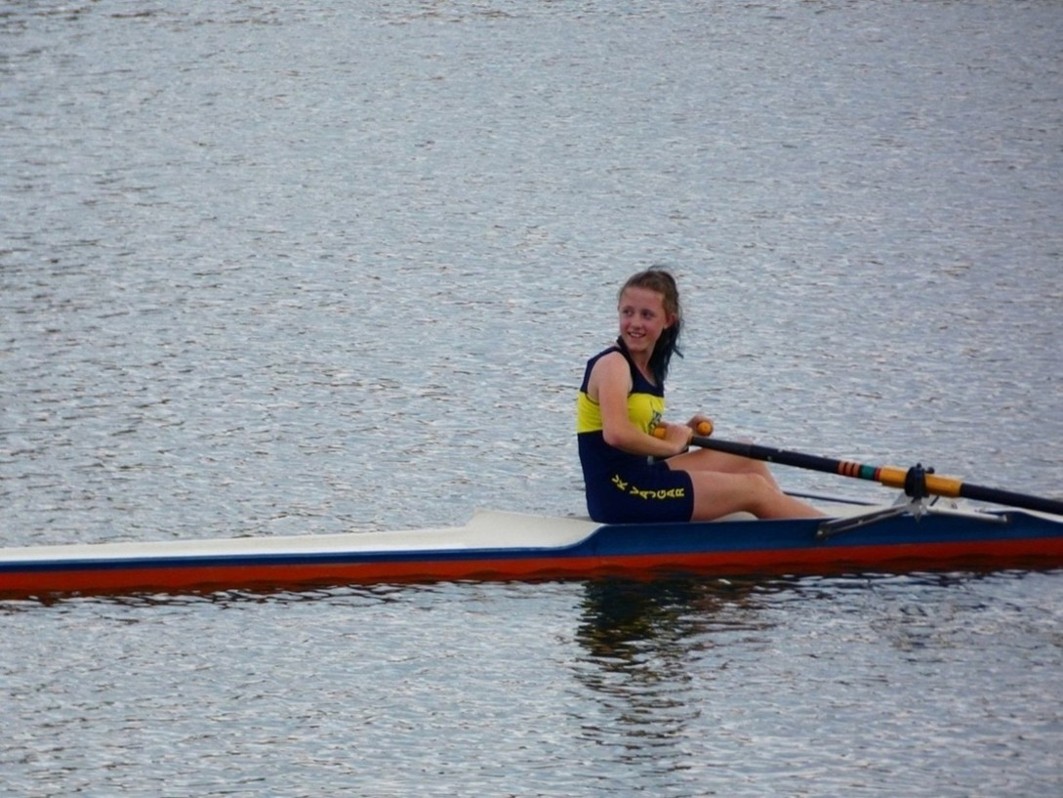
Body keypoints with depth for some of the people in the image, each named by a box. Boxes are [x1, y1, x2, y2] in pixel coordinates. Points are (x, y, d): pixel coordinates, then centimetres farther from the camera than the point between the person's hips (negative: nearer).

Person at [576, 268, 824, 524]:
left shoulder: (649, 369, 12)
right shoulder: (613, 365, -16)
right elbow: (616, 434, -31)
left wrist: (682, 432, 0)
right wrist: (672, 445, -17)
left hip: (641, 477, 9)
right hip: (622, 495, -9)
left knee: (744, 456, 17)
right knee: (753, 488, 0)